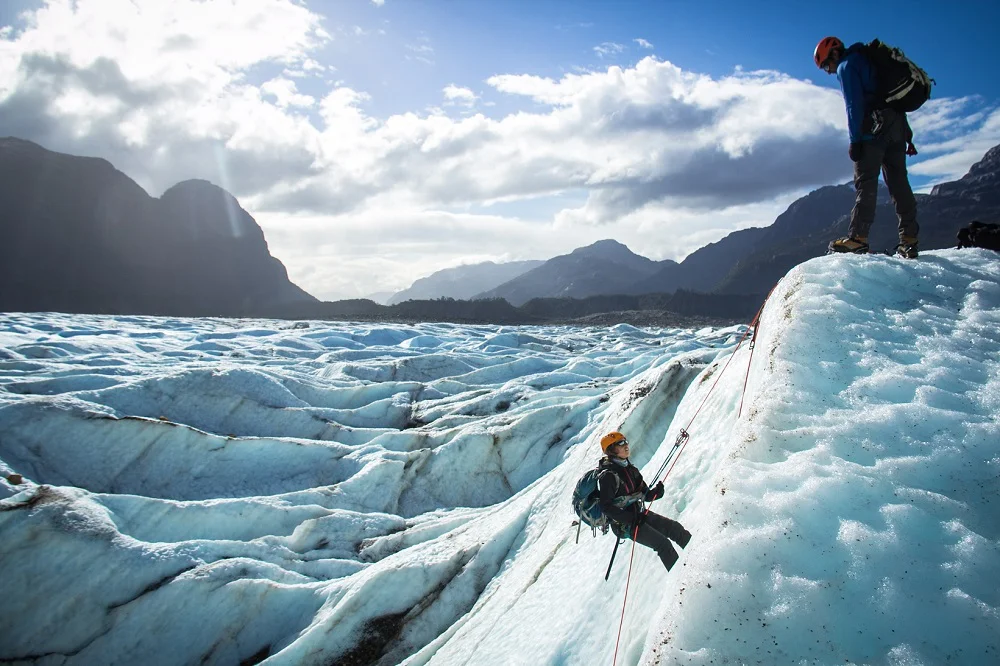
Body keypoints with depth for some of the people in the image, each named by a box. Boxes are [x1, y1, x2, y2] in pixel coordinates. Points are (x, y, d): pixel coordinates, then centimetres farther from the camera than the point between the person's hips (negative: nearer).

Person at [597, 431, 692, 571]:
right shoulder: (607, 475, -17)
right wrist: (631, 519, -25)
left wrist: (656, 492, -12)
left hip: (638, 514, 8)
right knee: (663, 544, -16)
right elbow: (606, 507, -19)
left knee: (675, 528, 2)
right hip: (624, 524, -8)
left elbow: (645, 495, 10)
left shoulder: (630, 469, 9)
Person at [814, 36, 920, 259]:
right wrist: (907, 136, 23)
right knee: (898, 182, 5)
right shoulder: (867, 61, 28)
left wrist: (854, 140, -13)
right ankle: (909, 240, 2)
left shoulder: (846, 67, 2)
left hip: (875, 127, -8)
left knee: (866, 182, -11)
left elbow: (854, 105, -11)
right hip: (898, 124, 8)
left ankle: (857, 238, -16)